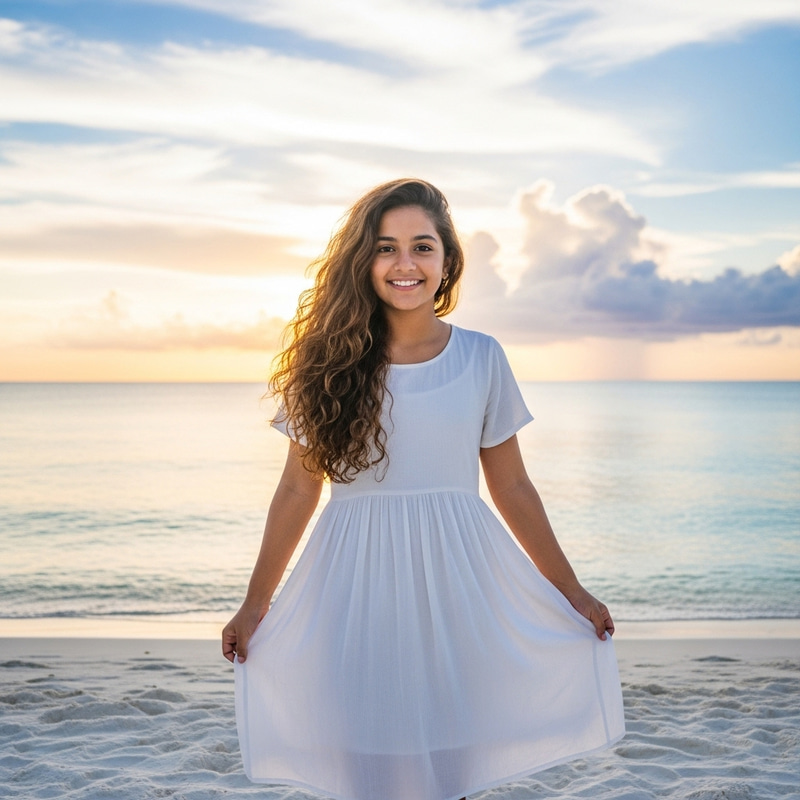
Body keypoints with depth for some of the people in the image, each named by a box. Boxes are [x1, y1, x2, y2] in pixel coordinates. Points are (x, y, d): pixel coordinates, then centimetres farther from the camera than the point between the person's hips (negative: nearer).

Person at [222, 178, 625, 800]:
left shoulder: (481, 358, 2)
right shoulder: (333, 361, 1)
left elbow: (512, 488, 8)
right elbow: (298, 490, 6)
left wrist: (572, 593, 9)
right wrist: (255, 606, 7)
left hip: (454, 582, 0)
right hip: (355, 587, 0)